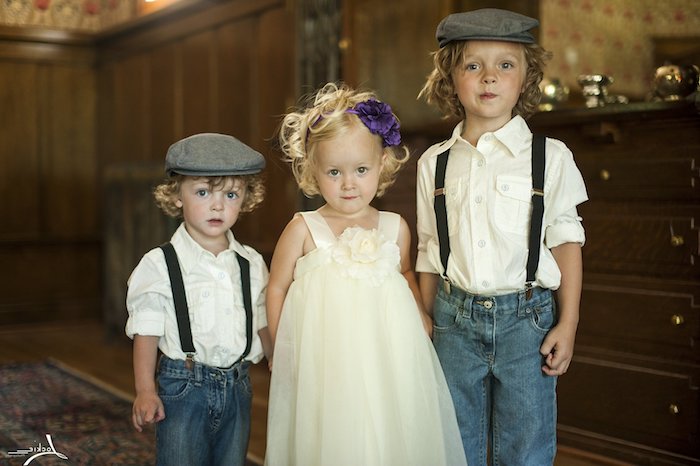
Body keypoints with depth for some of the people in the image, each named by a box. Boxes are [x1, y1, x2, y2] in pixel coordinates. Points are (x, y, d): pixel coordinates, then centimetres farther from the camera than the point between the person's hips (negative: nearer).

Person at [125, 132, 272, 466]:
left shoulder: (251, 264, 4)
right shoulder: (160, 264, -8)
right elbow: (146, 330, -7)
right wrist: (145, 391, -11)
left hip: (237, 387, 4)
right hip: (184, 387, -4)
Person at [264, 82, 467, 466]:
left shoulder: (395, 228, 4)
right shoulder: (303, 229, -4)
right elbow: (277, 288, 3)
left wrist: (420, 315, 7)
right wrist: (281, 349, 2)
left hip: (388, 359, 3)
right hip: (323, 363, -2)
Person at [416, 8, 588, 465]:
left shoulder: (550, 156, -4)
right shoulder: (434, 163, 4)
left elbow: (566, 240, -1)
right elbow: (430, 253, 9)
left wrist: (567, 324, -4)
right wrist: (427, 323, 11)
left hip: (526, 318, -2)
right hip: (455, 319, 2)